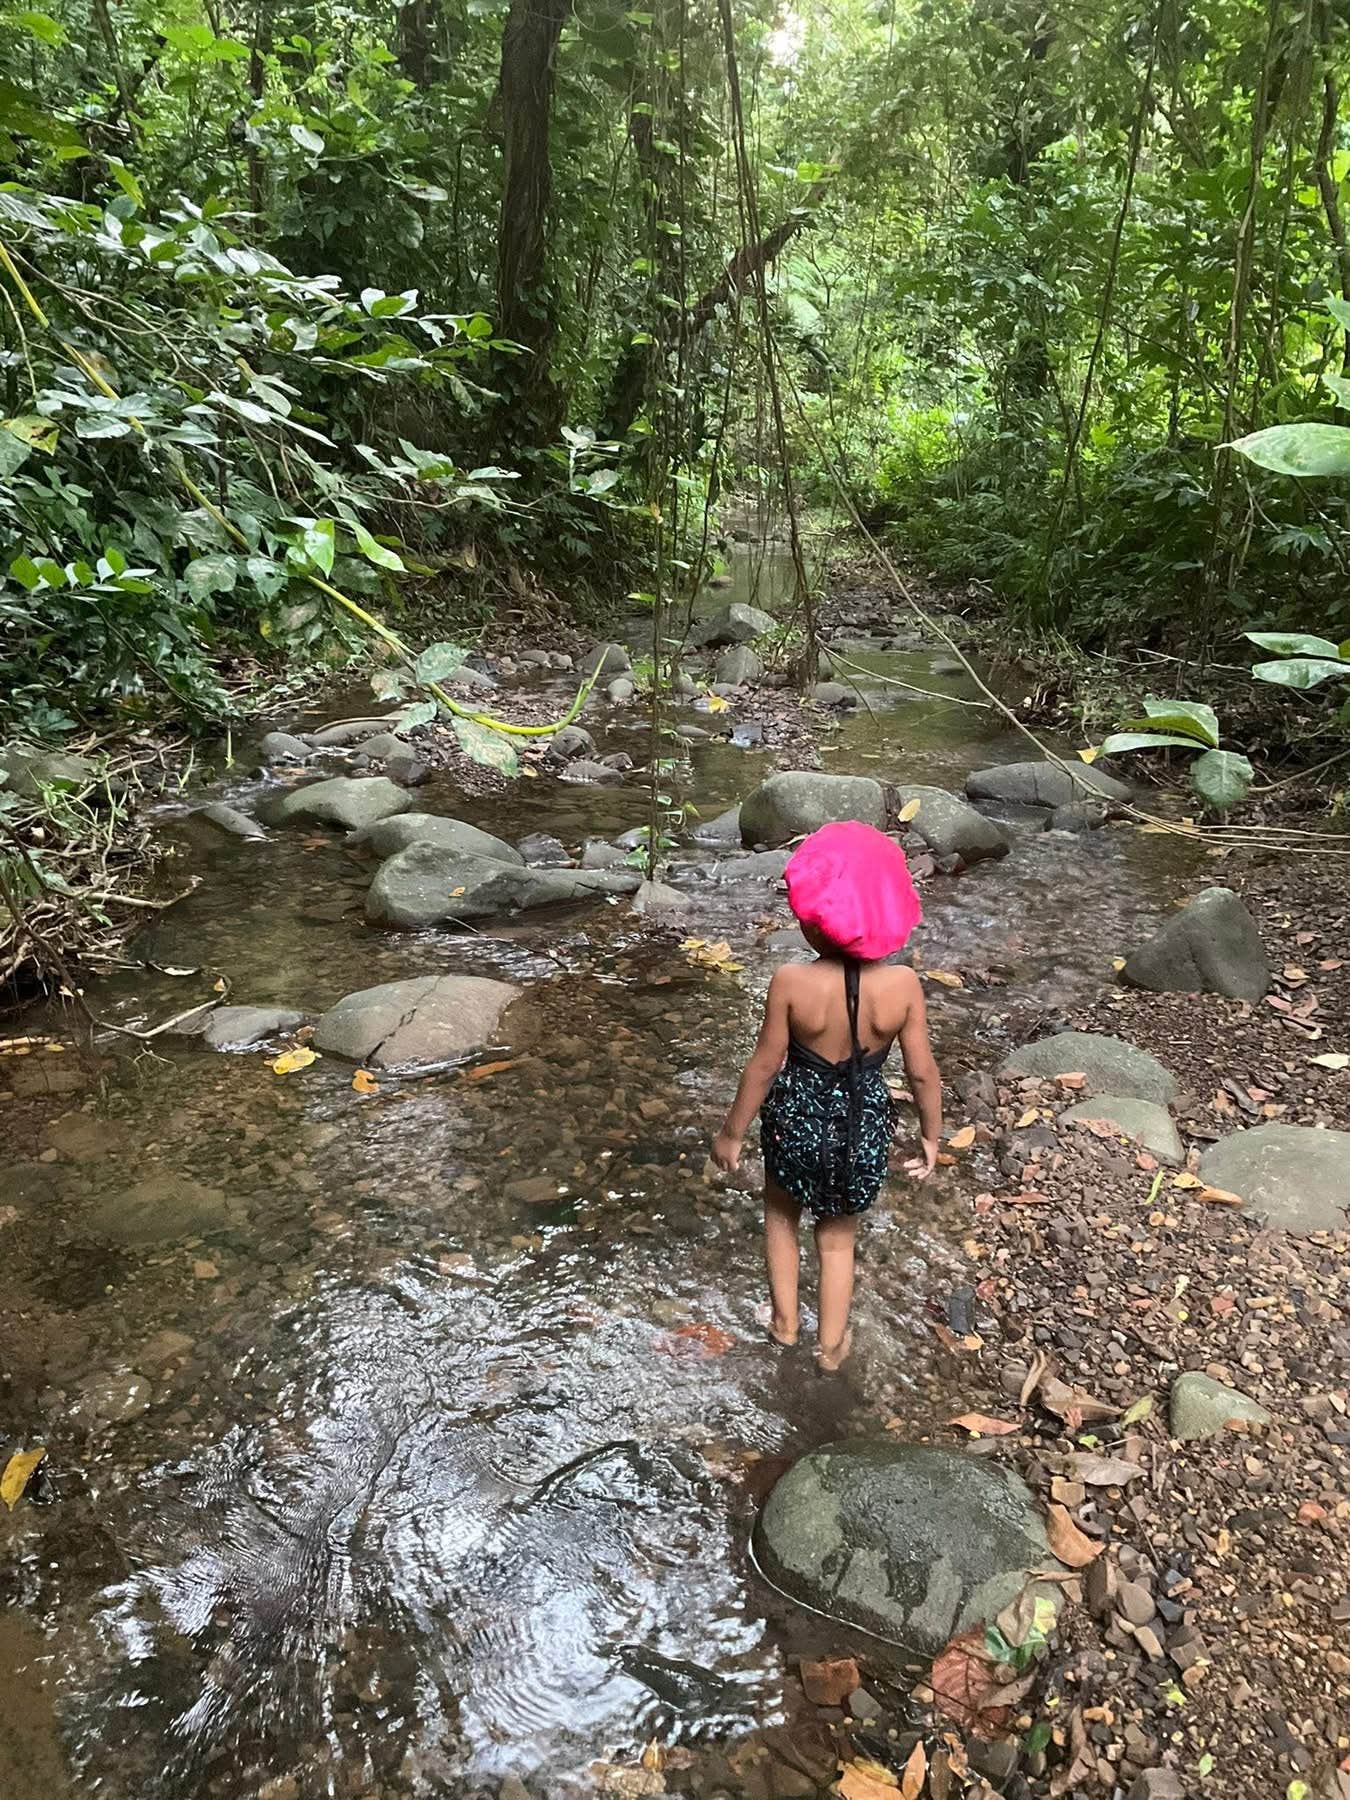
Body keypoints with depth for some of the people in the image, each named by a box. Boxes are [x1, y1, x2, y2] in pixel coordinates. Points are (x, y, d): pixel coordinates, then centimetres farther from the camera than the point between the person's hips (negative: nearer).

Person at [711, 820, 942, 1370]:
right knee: (839, 1236, 25)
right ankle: (831, 1344, 40)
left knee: (781, 1213, 30)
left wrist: (732, 1133, 1)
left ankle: (784, 1321, 41)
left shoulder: (791, 982, -25)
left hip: (798, 1118, -1)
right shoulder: (903, 984, -20)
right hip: (865, 1123, 2)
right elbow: (922, 1072, -10)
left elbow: (764, 1066, -14)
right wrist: (931, 1136, 8)